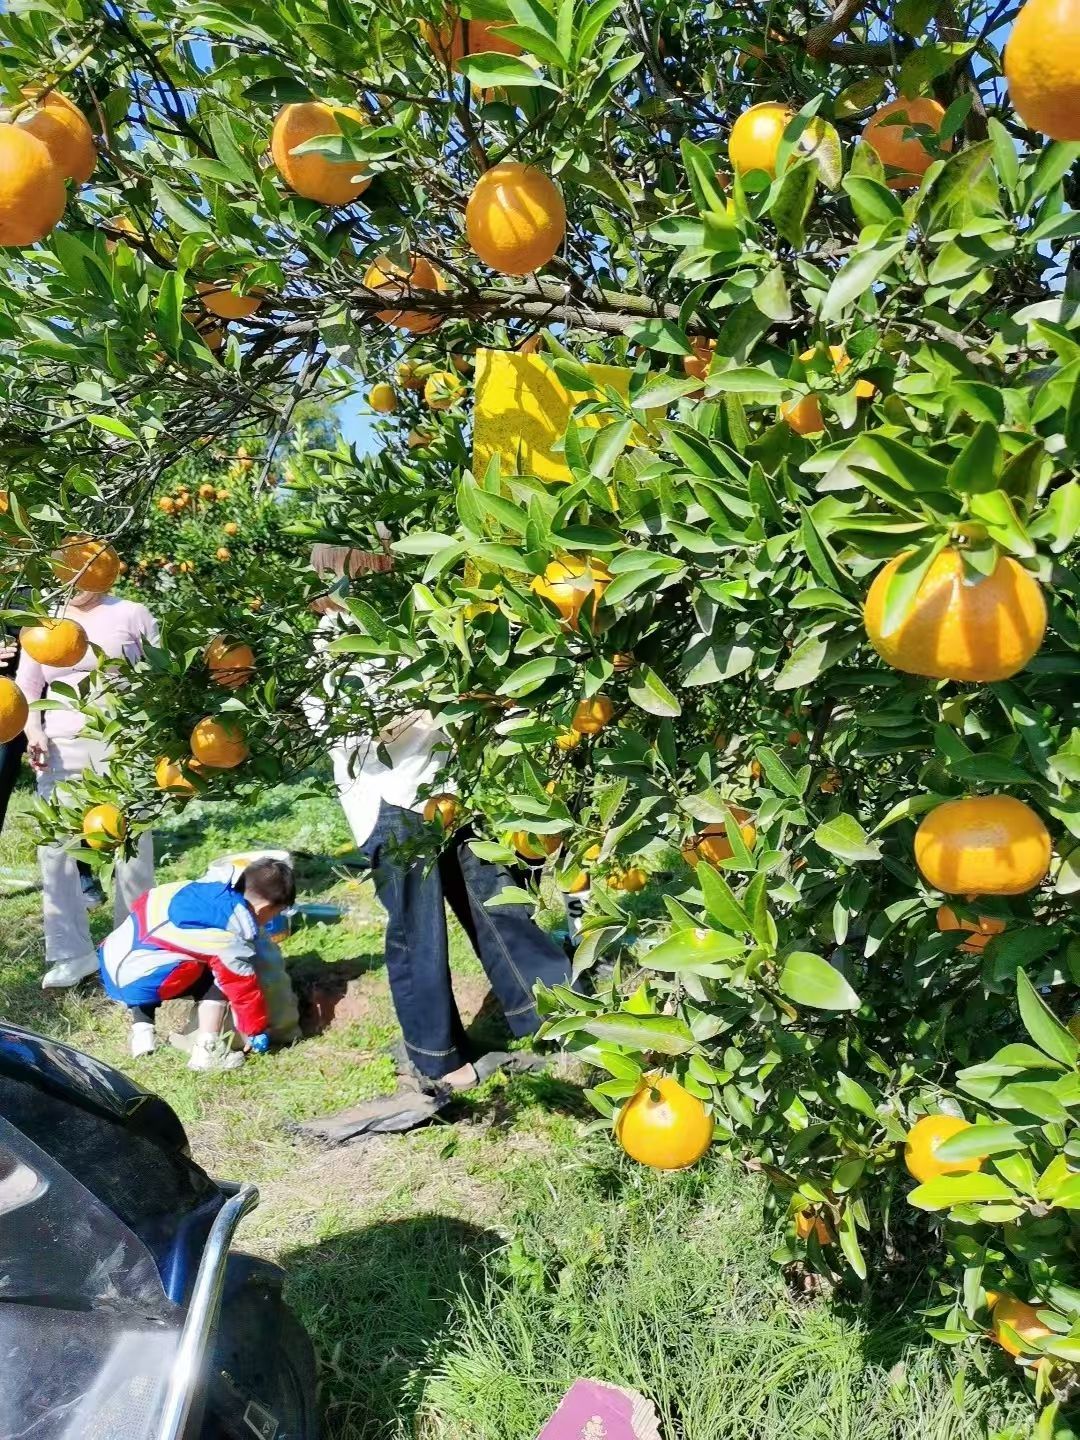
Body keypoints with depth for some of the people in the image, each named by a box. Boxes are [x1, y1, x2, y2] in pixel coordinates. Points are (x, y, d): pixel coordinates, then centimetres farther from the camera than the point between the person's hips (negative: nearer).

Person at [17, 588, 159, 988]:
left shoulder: (131, 614, 3)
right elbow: (25, 687, 14)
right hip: (61, 749, 3)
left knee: (131, 847, 4)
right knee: (54, 848, -2)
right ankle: (72, 952, 7)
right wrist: (33, 732, -3)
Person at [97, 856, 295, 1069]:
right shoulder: (232, 934, -9)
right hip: (139, 981, -8)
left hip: (110, 960, 8)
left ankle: (141, 1030, 25)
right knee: (215, 979, 6)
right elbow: (242, 986, 0)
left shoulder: (209, 885, 12)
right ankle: (207, 1050, 3)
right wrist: (257, 1029, 15)